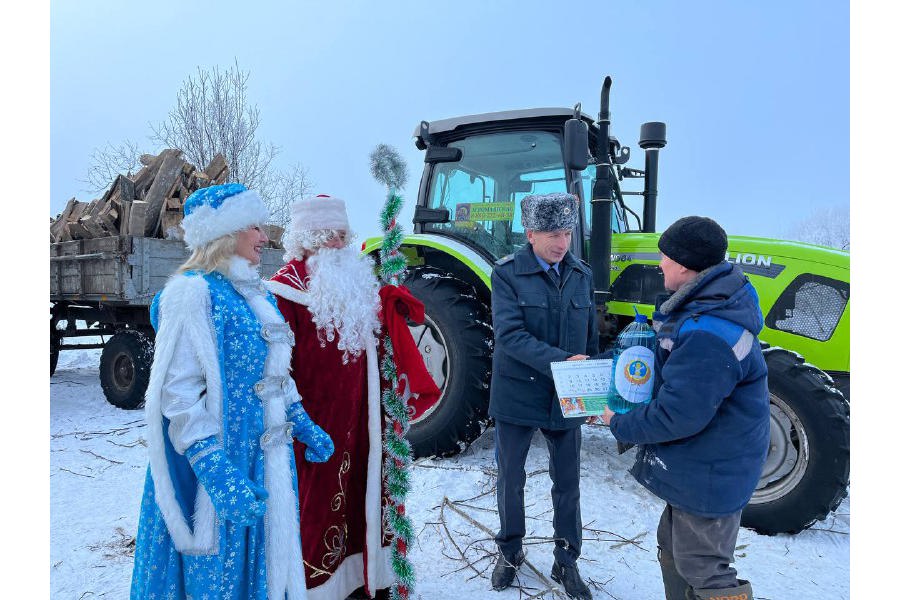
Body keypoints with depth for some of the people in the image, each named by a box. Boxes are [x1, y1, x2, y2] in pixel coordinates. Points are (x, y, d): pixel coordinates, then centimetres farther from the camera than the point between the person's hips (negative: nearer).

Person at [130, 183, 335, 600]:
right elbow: (179, 394, -23)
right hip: (223, 460, -8)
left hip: (265, 457, 8)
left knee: (262, 560, 19)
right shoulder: (192, 292, -16)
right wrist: (216, 472, -28)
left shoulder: (256, 294, 11)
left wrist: (304, 426, 16)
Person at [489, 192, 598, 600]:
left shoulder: (582, 275, 2)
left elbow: (591, 339, 10)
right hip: (517, 397, -3)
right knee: (510, 480, 15)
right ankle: (510, 551, 38)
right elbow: (509, 335, -23)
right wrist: (560, 360, -34)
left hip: (566, 400, 3)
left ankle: (566, 560, 34)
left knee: (567, 483, 14)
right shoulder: (507, 273, -12)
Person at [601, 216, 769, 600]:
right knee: (673, 550, 25)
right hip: (693, 466, 10)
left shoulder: (707, 337, -33)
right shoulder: (711, 302, 2)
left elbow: (677, 415, -30)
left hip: (708, 477, -10)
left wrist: (621, 425, -15)